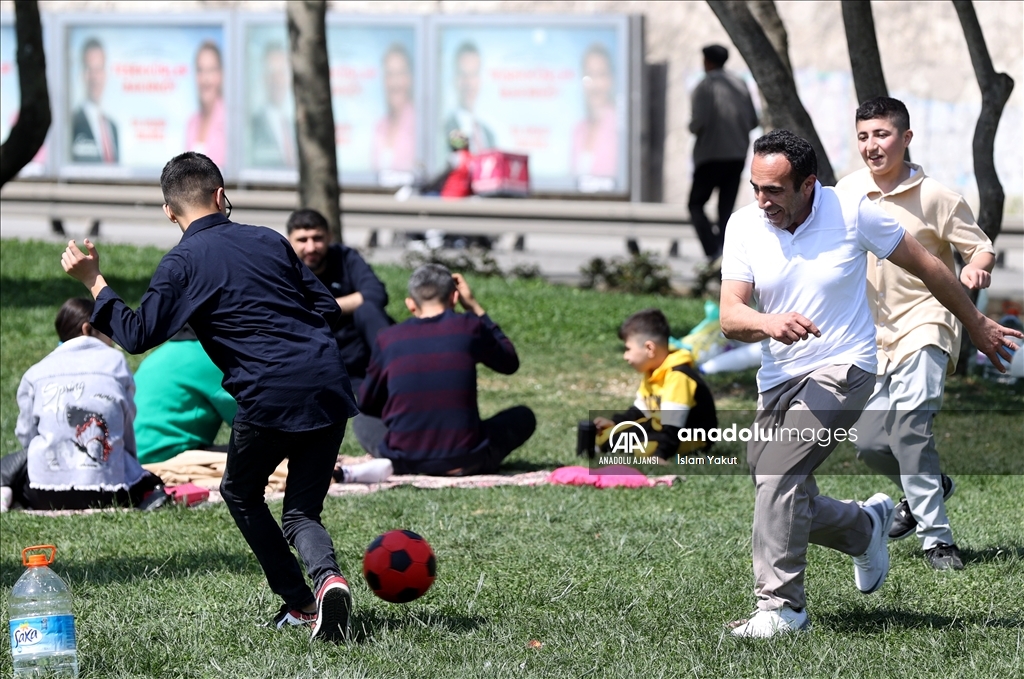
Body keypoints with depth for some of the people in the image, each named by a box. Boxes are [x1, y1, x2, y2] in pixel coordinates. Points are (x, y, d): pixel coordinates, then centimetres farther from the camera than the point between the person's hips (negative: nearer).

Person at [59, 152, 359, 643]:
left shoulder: (183, 263, 1)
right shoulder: (269, 240, 16)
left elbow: (137, 335, -3)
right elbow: (329, 310, 16)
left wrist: (93, 281, 6)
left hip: (271, 398, -4)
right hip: (331, 389, 4)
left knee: (240, 493, 22)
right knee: (300, 512, 13)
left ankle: (300, 602, 13)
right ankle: (325, 576, -20)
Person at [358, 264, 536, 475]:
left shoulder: (388, 339, 1)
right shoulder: (469, 328, -4)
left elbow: (366, 404, 12)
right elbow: (510, 363, 16)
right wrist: (475, 308, 20)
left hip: (402, 462, 3)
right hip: (461, 459, -3)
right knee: (523, 417, 23)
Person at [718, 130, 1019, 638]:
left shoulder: (852, 213, -11)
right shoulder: (744, 226, -3)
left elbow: (926, 267, 3)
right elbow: (729, 316, -11)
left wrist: (976, 324, 13)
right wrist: (768, 323, -34)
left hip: (842, 371, -5)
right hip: (777, 382, 5)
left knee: (778, 475, -24)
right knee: (790, 506, 5)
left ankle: (781, 605, -17)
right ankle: (867, 526, 36)